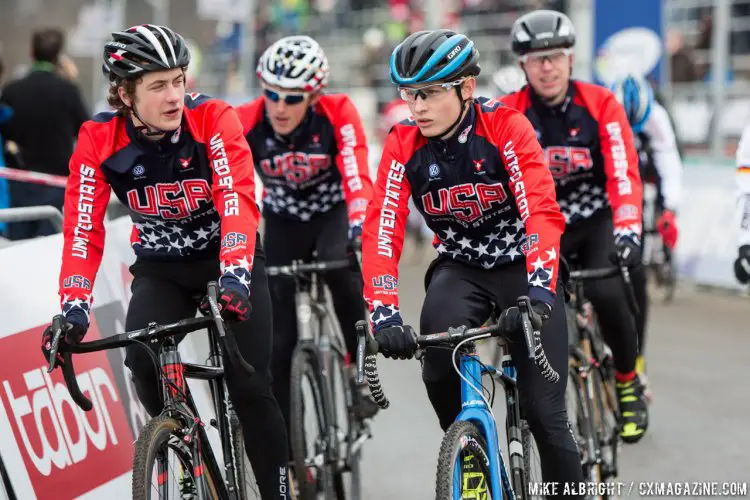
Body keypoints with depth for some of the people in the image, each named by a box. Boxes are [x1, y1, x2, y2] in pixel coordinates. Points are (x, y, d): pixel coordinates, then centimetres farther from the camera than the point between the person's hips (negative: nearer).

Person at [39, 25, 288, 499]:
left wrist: (234, 275, -47)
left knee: (250, 386, -13)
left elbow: (238, 202, -32)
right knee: (142, 360, -23)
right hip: (161, 268, 2)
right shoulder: (99, 139, -16)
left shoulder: (214, 119, -22)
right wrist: (73, 306, -34)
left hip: (229, 261, -2)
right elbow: (83, 229, -21)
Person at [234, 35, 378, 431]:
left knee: (341, 269, -36)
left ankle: (362, 370, -15)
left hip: (333, 211, -1)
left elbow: (357, 176, -38)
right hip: (283, 220, 2)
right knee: (278, 338, -3)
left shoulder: (337, 113, -28)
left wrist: (359, 229, -53)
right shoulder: (245, 122, -26)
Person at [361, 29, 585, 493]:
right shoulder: (403, 145, -12)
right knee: (438, 374, -25)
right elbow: (381, 230, -19)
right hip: (459, 268, 2)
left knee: (544, 410, -8)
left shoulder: (506, 127, -20)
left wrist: (539, 293, -43)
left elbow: (542, 212, -29)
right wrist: (384, 312, -33)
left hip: (521, 265, -2)